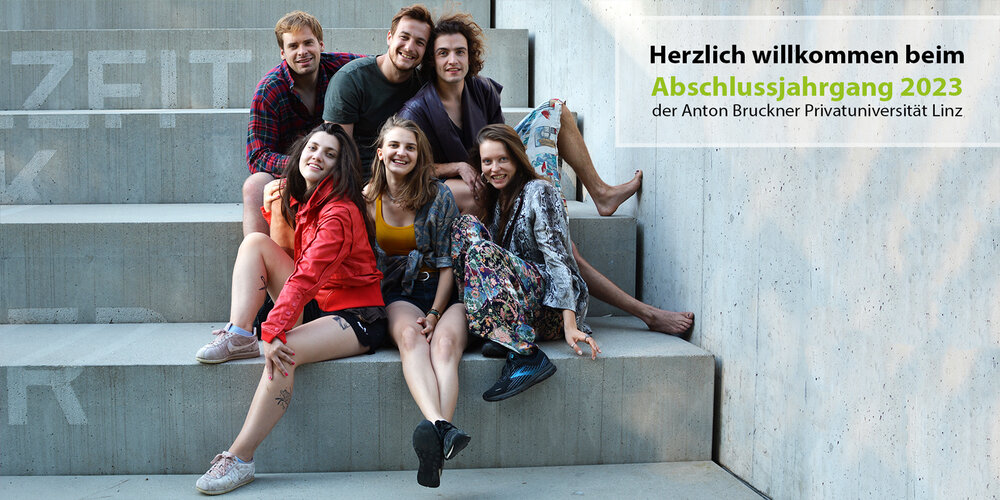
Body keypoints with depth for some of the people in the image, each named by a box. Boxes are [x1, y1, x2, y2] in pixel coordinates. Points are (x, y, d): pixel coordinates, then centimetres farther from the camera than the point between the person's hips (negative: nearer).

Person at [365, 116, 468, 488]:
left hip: (442, 291, -1)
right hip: (395, 294, 1)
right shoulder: (366, 199, 9)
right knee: (410, 335, -35)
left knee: (445, 342, -33)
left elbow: (448, 263, 0)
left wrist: (435, 313, -14)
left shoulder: (439, 196, 3)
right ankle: (439, 425, -59)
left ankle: (433, 451, -55)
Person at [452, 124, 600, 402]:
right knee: (467, 226, -9)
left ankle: (525, 355, -35)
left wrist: (570, 325, -23)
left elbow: (558, 259, -14)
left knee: (481, 250, -28)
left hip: (552, 308, -6)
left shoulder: (539, 192, -4)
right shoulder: (494, 199, 18)